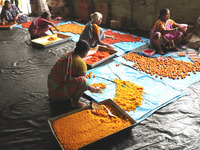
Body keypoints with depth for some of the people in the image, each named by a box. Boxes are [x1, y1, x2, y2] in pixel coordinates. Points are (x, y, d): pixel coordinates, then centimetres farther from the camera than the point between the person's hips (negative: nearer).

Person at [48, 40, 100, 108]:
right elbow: (83, 82, -8)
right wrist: (94, 89, 10)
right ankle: (75, 102, -3)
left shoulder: (68, 54, 9)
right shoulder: (81, 63, -16)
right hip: (59, 94, -9)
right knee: (83, 80, -25)